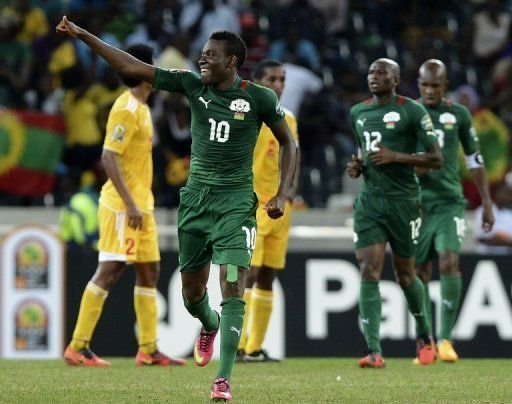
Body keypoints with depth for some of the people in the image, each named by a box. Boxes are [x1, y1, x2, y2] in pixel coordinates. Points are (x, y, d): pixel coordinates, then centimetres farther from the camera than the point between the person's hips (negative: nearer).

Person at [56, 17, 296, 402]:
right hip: (196, 201, 4)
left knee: (232, 289, -15)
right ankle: (210, 326, 48)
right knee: (192, 292, 12)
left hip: (236, 204, -4)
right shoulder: (193, 85, 2)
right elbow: (133, 67, 2)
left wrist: (282, 195, -3)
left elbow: (288, 142, 7)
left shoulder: (259, 98, -5)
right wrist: (83, 35, -2)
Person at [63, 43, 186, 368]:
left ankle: (148, 349, 12)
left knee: (149, 271, 9)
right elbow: (108, 157, -21)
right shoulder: (126, 109, -15)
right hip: (122, 206, -10)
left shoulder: (140, 108, 15)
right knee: (111, 270, -9)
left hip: (140, 205, 10)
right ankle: (78, 347, -6)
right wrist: (129, 204, -23)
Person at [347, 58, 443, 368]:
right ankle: (375, 351, -15)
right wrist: (358, 166, 8)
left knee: (405, 275, 8)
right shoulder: (358, 113, 13)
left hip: (403, 200, -4)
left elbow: (436, 159, -8)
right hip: (369, 201, 4)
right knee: (369, 274, -11)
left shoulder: (412, 111, -6)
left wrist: (395, 157, -18)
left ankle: (425, 337, 35)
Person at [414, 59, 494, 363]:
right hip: (417, 203, 1)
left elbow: (475, 160, 12)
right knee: (421, 272, 1)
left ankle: (445, 338, -11)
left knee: (450, 262, -18)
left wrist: (487, 204, 10)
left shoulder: (458, 114, 6)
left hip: (450, 202, -1)